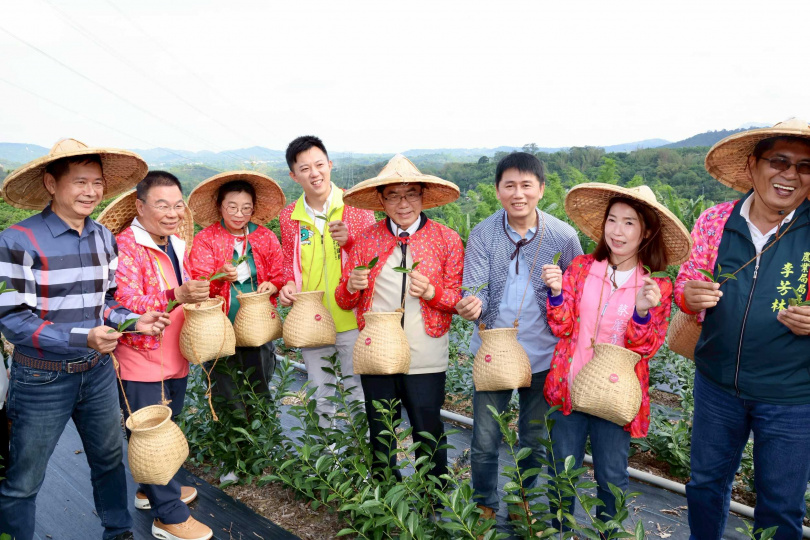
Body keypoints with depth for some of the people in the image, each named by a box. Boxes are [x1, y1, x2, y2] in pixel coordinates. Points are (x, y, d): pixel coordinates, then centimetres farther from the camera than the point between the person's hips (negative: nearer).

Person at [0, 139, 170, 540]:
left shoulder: (103, 238, 1)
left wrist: (134, 322, -9)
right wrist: (83, 338, -28)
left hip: (98, 372, 6)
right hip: (42, 379, -5)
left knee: (109, 458, 21)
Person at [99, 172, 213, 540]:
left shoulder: (176, 244, 8)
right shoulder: (124, 246, -17)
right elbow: (126, 305, -29)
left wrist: (200, 301, 4)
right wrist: (178, 295, -43)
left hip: (175, 360, 8)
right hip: (140, 362, -8)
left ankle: (153, 491, 42)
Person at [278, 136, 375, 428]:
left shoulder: (355, 205, -4)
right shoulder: (289, 217, 5)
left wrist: (349, 239, -21)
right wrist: (288, 284, -5)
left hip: (351, 318, -3)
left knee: (359, 392, 6)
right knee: (321, 398, 16)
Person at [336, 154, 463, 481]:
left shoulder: (447, 240, -2)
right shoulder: (367, 239, 3)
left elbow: (459, 300, -1)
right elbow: (343, 301, 7)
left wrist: (431, 292, -20)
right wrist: (351, 286, -15)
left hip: (425, 359, -2)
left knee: (428, 436, 7)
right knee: (380, 437, 16)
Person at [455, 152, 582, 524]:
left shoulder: (563, 236, -9)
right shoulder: (482, 234, -9)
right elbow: (475, 292, -12)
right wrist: (472, 308, -32)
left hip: (542, 353, 1)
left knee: (534, 441, 17)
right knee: (484, 441, 7)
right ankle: (485, 507, 33)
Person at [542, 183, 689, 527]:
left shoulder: (657, 287, -5)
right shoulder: (581, 268, -1)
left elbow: (647, 349, -7)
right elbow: (563, 328, -2)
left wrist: (642, 312, -25)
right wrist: (557, 292, -19)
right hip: (570, 388, 2)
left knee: (611, 479, 12)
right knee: (562, 472, 14)